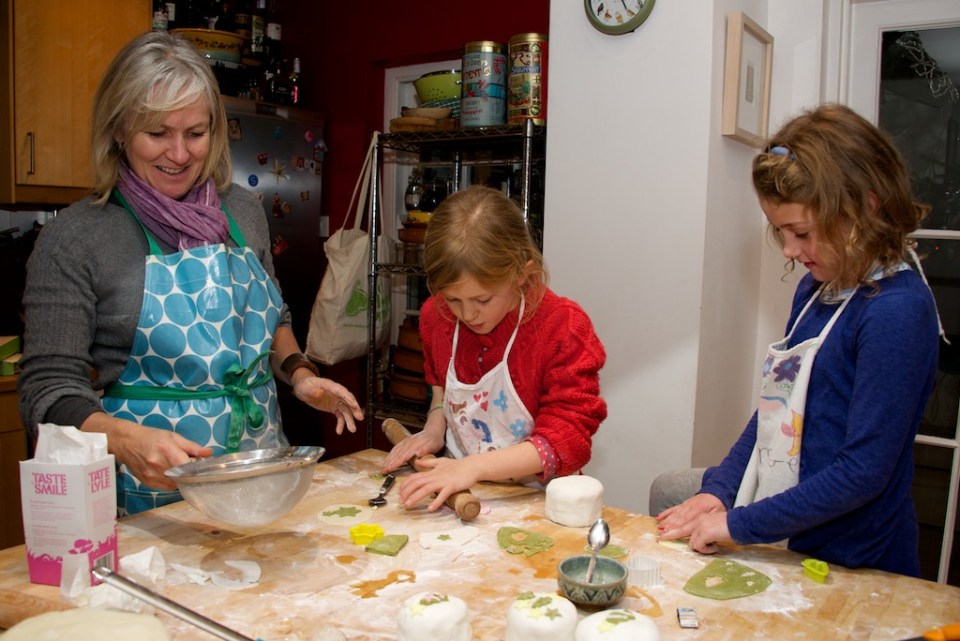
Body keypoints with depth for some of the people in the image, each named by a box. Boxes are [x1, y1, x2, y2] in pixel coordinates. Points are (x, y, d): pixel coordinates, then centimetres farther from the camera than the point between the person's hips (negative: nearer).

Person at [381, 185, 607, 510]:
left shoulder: (563, 328, -17)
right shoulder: (437, 314, 1)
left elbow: (567, 439, -20)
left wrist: (473, 466, -30)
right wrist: (434, 427, 4)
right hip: (458, 490, 5)